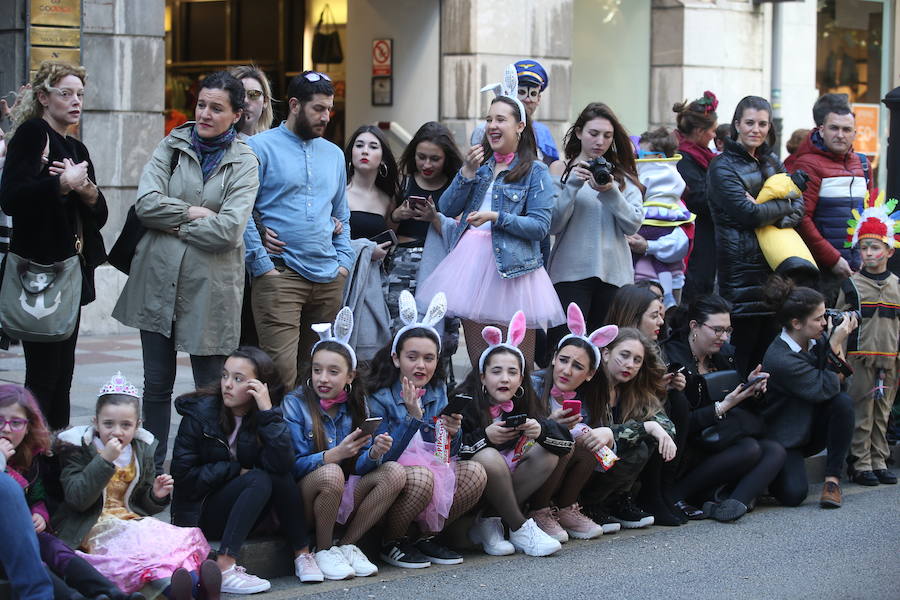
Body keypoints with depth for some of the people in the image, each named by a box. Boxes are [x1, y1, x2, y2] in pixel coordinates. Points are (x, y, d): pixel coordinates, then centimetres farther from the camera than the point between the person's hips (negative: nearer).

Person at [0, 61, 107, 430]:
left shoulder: (77, 149, 19)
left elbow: (98, 216, 14)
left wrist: (87, 189, -5)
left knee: (62, 375, 9)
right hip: (40, 271, -8)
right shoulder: (31, 134, -5)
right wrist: (63, 183, -19)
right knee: (43, 375, -9)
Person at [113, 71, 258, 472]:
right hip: (158, 278, 3)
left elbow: (229, 229, -13)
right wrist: (196, 213, -11)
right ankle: (152, 468, 19)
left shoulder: (244, 162, -1)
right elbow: (146, 202, -6)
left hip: (211, 285, -3)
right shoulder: (172, 146, 7)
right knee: (156, 383, 9)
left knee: (210, 387, 3)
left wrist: (175, 225, -7)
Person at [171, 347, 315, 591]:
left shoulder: (266, 416, -3)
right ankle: (224, 569, -37)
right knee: (260, 479, -28)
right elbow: (183, 475, -13)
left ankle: (302, 555, -18)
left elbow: (280, 463, -23)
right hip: (199, 514, -4)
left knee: (280, 477, -23)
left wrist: (267, 410, -26)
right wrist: (237, 470, -15)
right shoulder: (201, 412, -10)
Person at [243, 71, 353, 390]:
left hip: (329, 279, 6)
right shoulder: (260, 147, 0)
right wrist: (262, 265, -11)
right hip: (280, 275, -6)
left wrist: (344, 262, 10)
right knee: (281, 369, -14)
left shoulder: (334, 154, 18)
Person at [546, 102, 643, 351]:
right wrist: (573, 186, -12)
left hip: (613, 272, 3)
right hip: (570, 272, -3)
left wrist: (610, 193, -12)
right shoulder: (560, 169, 7)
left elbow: (633, 225, 1)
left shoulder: (623, 176, 13)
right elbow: (553, 225, -3)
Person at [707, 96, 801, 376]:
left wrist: (767, 212, -12)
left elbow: (798, 208, 7)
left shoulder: (772, 163, 17)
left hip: (775, 267, 6)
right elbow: (749, 213, -17)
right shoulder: (723, 167, -5)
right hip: (743, 266, -6)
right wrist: (782, 206, -2)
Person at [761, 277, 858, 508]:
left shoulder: (817, 340, -5)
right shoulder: (780, 359, -26)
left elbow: (838, 380, 0)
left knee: (843, 402, -24)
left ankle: (832, 479, -15)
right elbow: (825, 389, -27)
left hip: (813, 428, 6)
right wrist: (835, 345, -26)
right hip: (785, 437, -6)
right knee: (794, 495, -25)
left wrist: (840, 341, -12)